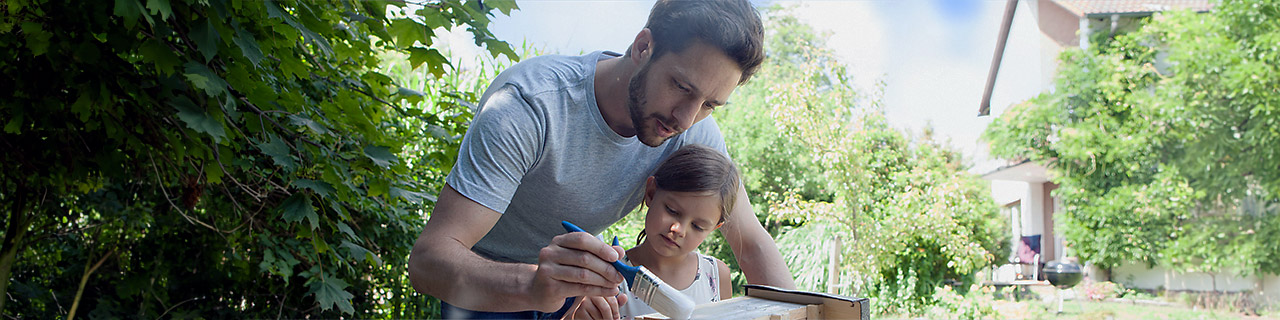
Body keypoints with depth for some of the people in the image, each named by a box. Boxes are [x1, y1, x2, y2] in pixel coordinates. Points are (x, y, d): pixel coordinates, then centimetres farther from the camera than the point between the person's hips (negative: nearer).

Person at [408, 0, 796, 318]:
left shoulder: (695, 131, -20)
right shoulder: (528, 106, -35)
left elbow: (752, 243, -13)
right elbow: (427, 258, -38)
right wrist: (532, 285, -56)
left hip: (582, 279, 3)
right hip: (486, 283, -3)